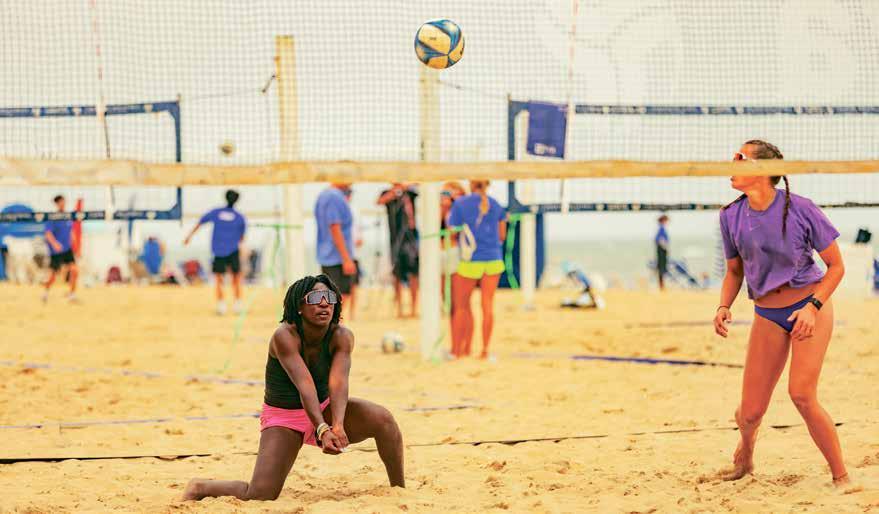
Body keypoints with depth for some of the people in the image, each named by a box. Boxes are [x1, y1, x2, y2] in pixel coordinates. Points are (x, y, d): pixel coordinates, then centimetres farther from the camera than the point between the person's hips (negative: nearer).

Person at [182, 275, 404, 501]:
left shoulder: (342, 337, -16)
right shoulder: (284, 336, -26)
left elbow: (338, 383, -31)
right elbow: (304, 385, -38)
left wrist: (338, 426, -50)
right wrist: (322, 429, -52)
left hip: (324, 409, 4)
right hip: (283, 415, -4)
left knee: (383, 419, -22)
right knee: (259, 497, -18)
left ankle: (399, 490, -3)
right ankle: (201, 487, 11)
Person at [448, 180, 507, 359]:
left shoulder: (459, 204, -6)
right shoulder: (496, 205, 6)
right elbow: (502, 236, 11)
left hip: (471, 261, -3)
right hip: (493, 260, 3)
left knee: (461, 306, 7)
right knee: (487, 305, 4)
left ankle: (457, 350, 7)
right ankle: (485, 349, 2)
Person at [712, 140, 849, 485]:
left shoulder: (799, 209, -13)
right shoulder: (731, 217, -1)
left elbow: (836, 266, -5)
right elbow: (734, 271, 14)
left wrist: (813, 307, -18)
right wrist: (724, 307, -4)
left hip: (810, 306, -3)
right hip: (767, 317, 4)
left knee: (801, 394, -22)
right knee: (751, 412, -2)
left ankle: (841, 476, -6)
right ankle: (745, 454, 35)